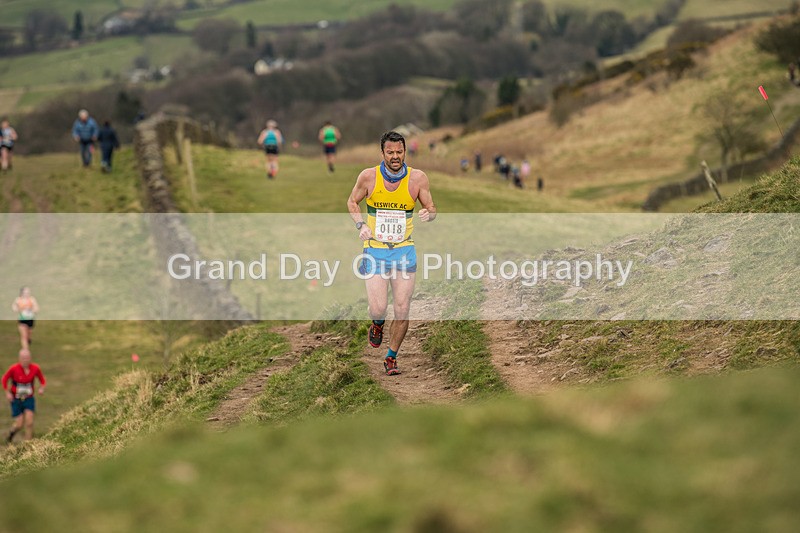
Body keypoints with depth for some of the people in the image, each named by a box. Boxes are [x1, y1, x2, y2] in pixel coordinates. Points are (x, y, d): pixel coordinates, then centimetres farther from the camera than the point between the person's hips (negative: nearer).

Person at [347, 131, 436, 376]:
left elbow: (431, 208, 6)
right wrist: (361, 225, -9)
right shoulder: (368, 176, -6)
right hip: (375, 250, -1)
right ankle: (378, 324, 28)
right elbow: (352, 202, 9)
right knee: (378, 309, -10)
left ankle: (391, 357, 16)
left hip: (404, 251, 1)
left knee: (402, 309, -4)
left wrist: (428, 214, -19)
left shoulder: (418, 178, -5)